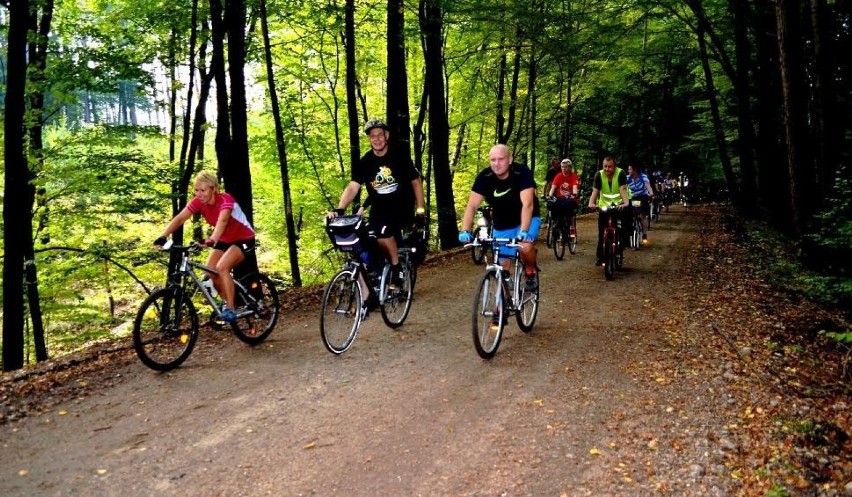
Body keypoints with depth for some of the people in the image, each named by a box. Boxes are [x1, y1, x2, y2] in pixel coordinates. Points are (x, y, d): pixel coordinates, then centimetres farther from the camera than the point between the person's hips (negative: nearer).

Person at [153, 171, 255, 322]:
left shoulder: (225, 199, -30)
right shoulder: (198, 202, -12)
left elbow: (222, 220, -49)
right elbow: (179, 218, -21)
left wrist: (212, 240, -66)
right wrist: (163, 237, -36)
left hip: (244, 239, -7)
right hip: (225, 240, 7)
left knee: (222, 267, -26)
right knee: (210, 271, -8)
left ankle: (230, 309, -17)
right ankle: (227, 302, 15)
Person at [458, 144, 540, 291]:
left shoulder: (522, 173, -26)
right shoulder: (484, 177, -18)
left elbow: (527, 204, -35)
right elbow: (472, 205, -23)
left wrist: (523, 231, -49)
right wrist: (465, 231, -38)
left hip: (526, 219, -3)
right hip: (502, 225, 3)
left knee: (526, 247, -32)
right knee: (502, 267, 3)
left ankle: (531, 271, 0)